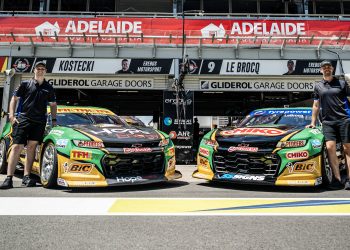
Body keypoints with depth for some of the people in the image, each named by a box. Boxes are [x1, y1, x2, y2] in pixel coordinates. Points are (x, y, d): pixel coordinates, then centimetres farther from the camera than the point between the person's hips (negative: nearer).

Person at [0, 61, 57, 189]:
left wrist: (54, 120, 14)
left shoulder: (49, 88, 15)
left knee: (31, 147, 1)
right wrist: (11, 115, -2)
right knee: (17, 147, -8)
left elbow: (53, 104, 23)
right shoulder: (25, 84, 8)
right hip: (23, 119, -2)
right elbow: (14, 98, 8)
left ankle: (26, 177, 6)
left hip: (39, 121, 2)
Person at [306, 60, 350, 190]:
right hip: (327, 122, 2)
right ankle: (337, 179, -7)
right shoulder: (318, 86, 16)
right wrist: (313, 122, 18)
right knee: (330, 147, -12)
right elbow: (316, 105, 21)